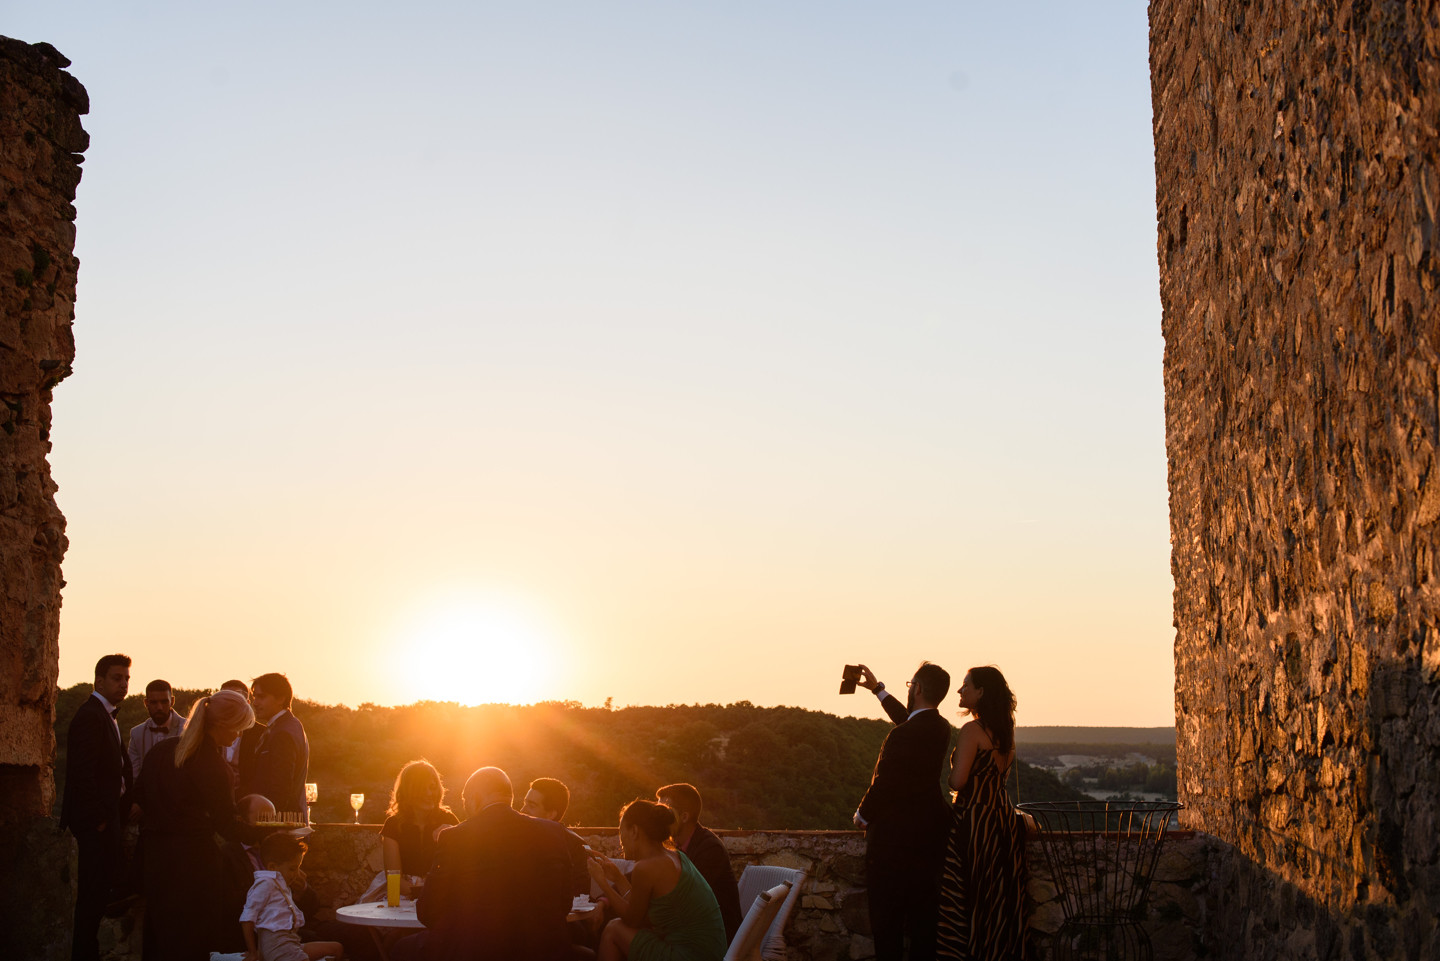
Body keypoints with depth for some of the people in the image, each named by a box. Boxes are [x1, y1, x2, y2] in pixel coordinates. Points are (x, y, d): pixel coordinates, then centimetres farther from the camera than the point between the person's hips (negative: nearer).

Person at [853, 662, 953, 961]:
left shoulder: (901, 737, -24)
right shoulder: (940, 727, 3)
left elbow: (882, 786, -19)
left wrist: (862, 815, 0)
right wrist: (878, 689, 33)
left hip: (895, 836, -8)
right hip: (930, 832, 8)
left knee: (888, 919, 3)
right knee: (923, 915, 14)